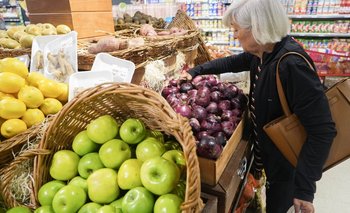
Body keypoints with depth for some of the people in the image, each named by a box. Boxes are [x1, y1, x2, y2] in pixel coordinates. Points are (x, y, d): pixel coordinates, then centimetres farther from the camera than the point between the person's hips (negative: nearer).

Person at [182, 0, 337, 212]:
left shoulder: (291, 65, -34)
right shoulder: (262, 52, -8)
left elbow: (322, 130, -31)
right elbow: (232, 62, 13)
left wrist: (305, 186, -28)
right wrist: (196, 71, 12)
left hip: (288, 162, -7)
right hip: (267, 151, 7)